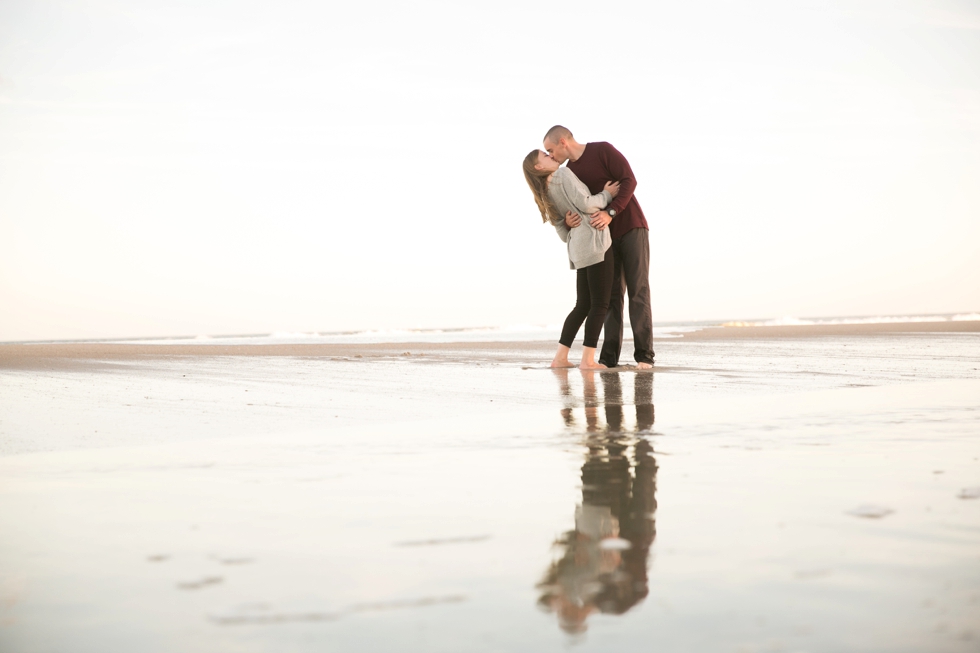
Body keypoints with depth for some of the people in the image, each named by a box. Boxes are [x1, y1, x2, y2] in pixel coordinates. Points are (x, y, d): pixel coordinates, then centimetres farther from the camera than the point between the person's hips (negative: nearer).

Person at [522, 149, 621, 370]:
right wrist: (606, 195, -2)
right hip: (594, 243, -8)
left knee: (583, 305, 13)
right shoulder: (563, 174, -6)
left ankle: (560, 358, 8)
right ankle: (588, 359, -10)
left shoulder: (546, 193, 17)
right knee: (600, 304, -6)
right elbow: (585, 204, -15)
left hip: (578, 249, 8)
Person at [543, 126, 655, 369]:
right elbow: (568, 211, 5)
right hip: (607, 237, 6)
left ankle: (644, 355, -12)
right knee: (611, 294, -1)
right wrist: (568, 220, -21)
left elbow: (629, 180, -18)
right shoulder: (568, 174, 7)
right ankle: (610, 356, -4)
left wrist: (610, 213, -29)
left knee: (638, 291, -10)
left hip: (632, 227, -6)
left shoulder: (603, 150, -10)